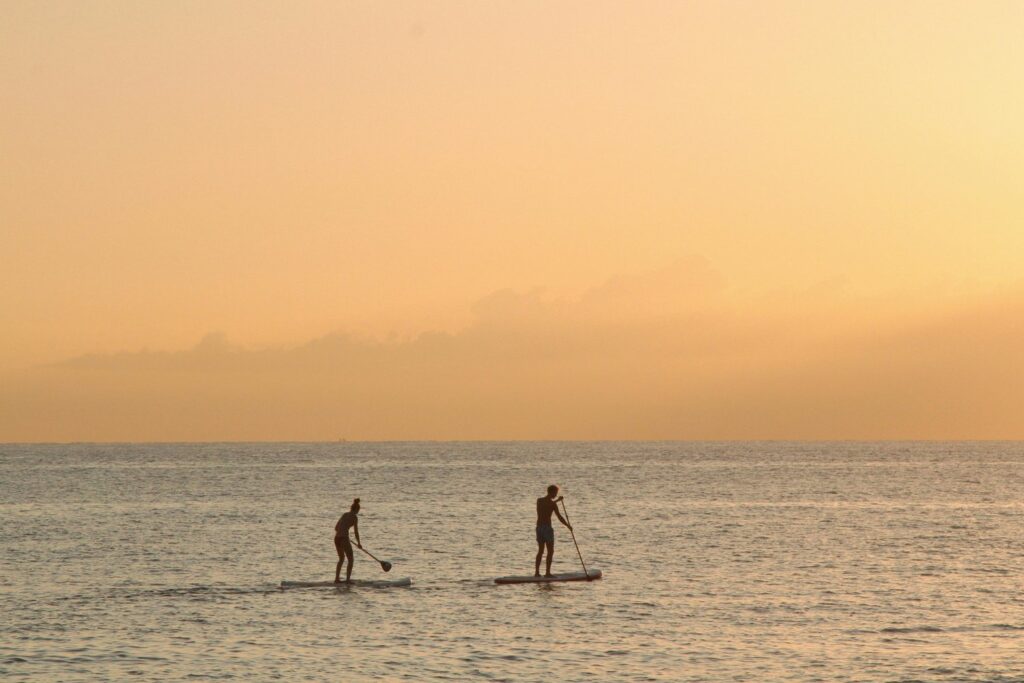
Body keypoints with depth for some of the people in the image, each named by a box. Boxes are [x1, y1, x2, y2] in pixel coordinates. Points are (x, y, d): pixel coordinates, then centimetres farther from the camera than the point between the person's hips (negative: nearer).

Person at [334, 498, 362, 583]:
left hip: (336, 538, 7)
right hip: (344, 538, -7)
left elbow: (336, 527, 22)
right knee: (350, 560, 2)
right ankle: (348, 579, -7)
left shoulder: (345, 515, 17)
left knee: (341, 558, 22)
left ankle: (337, 578, 21)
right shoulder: (355, 517, -2)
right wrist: (359, 543, 7)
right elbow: (356, 531, -4)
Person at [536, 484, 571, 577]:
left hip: (539, 527, 7)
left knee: (540, 551, 14)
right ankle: (548, 573, -1)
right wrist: (568, 525, 1)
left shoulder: (539, 500, 7)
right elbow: (559, 517, -12)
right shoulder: (552, 503, -12)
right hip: (547, 528, -7)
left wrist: (557, 500, 33)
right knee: (550, 551, 1)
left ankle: (537, 572, 13)